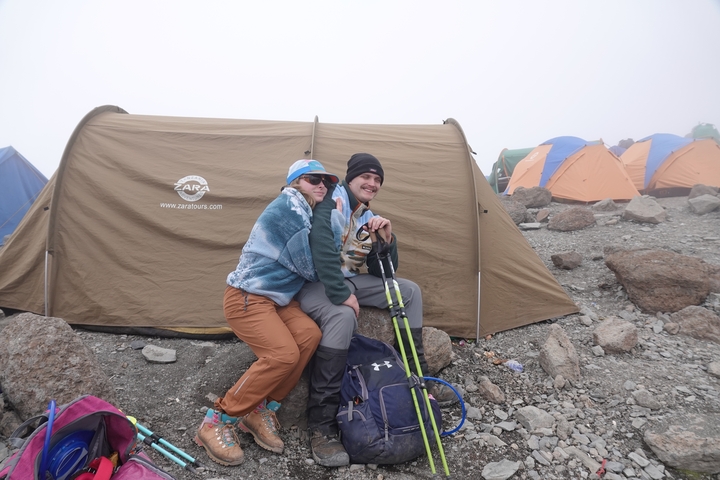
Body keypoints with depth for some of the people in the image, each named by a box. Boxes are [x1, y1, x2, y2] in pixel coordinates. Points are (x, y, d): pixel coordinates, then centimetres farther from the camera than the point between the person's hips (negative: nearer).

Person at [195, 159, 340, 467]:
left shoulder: (307, 212, 12)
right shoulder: (289, 206, -18)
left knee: (309, 334, -15)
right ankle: (217, 421, -5)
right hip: (246, 298, -9)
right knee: (283, 353, -24)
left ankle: (260, 411, -1)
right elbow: (311, 270, -17)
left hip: (277, 298, 9)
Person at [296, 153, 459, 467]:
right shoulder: (332, 199, -13)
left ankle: (417, 376, 11)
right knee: (342, 316, -40)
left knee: (410, 291, 2)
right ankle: (321, 424, -29)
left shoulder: (368, 219, 10)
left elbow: (383, 273, 9)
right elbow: (322, 246, -28)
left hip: (347, 280, 8)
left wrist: (387, 239, -9)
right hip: (313, 282, -8)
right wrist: (341, 294, -29)